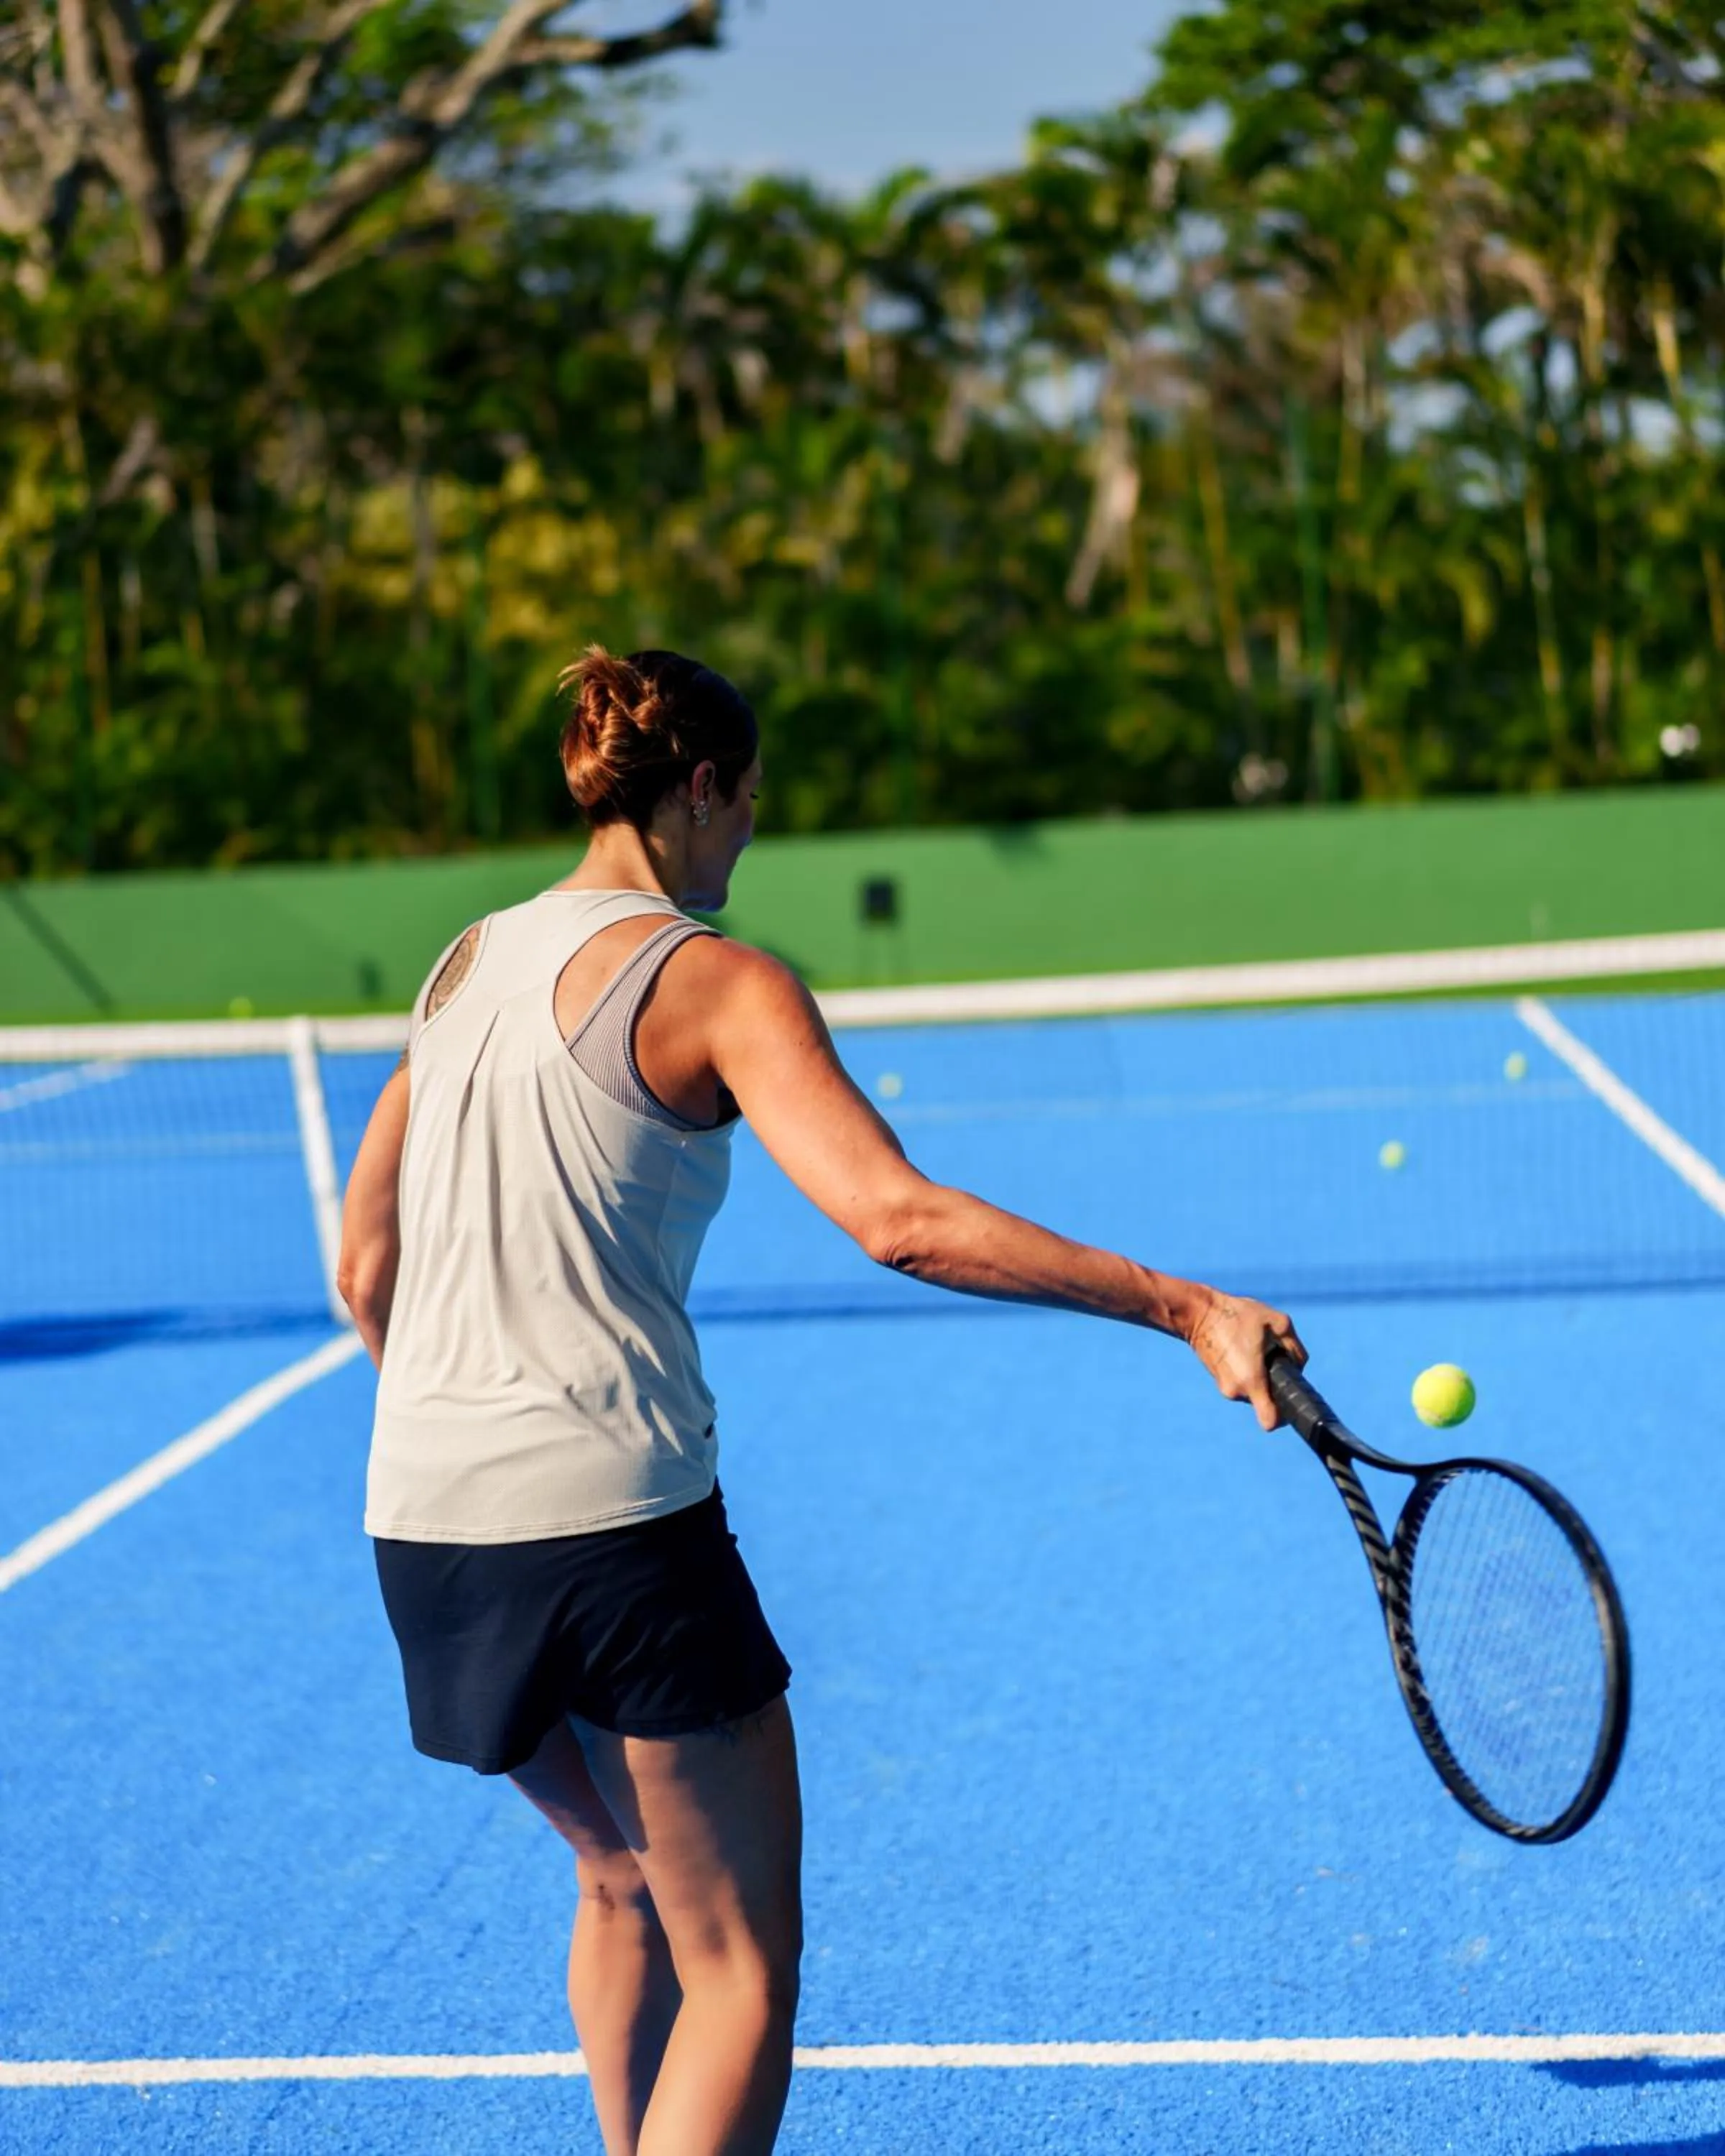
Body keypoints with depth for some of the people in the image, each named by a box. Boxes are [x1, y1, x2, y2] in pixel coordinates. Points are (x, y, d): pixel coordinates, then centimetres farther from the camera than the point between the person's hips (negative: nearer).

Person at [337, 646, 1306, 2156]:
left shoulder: (465, 964, 14)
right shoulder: (718, 984, -7)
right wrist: (1188, 1310, -22)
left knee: (627, 1886, 27)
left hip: (419, 1519, 7)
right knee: (743, 1965, 3)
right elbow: (901, 1221, -21)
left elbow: (367, 1272, 17)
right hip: (616, 1521, -7)